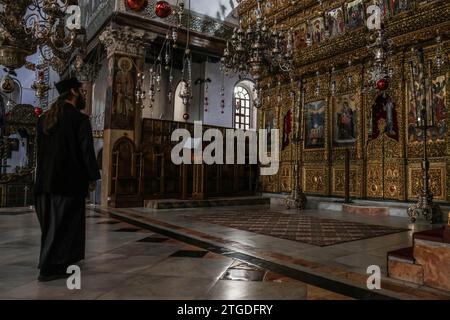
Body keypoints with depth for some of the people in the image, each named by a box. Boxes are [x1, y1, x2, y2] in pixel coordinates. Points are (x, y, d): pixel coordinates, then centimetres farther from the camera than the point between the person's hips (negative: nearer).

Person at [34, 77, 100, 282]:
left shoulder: (45, 118, 11)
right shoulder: (80, 119, -11)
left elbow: (41, 149, 16)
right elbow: (87, 152, -14)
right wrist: (92, 178, -6)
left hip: (45, 180, 8)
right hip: (69, 181, -7)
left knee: (51, 223, 16)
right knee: (64, 224, 1)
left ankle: (62, 258, 31)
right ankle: (49, 269, 5)